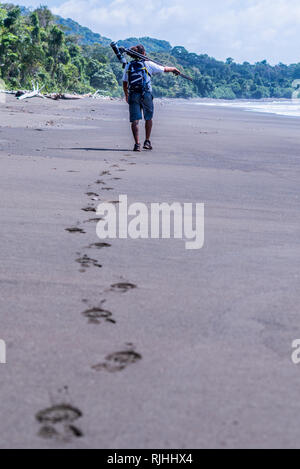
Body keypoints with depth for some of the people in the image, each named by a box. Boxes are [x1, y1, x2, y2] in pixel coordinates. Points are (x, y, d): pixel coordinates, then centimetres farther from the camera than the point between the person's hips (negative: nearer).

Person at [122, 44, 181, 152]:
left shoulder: (128, 66, 10)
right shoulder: (148, 64, 2)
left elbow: (125, 83, 12)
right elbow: (164, 69, 10)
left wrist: (126, 95, 27)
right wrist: (174, 69, 29)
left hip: (133, 95, 2)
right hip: (146, 94, -2)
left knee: (135, 120, -1)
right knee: (148, 118, 17)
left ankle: (137, 144, -11)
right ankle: (147, 142, 17)